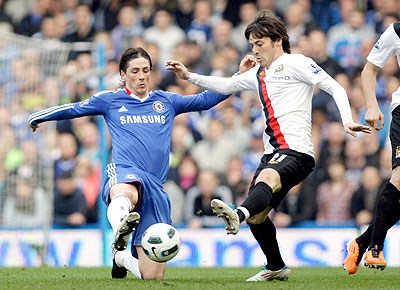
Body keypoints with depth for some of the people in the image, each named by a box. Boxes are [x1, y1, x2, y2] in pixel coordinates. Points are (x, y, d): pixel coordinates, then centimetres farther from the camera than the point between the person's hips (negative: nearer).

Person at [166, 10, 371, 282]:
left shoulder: (295, 63, 1)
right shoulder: (259, 73, 25)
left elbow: (335, 88, -5)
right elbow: (226, 86, 37)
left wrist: (348, 121, -20)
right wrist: (189, 76, 27)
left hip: (296, 151, -9)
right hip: (272, 154, 9)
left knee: (266, 179, -38)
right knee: (257, 217, 8)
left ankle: (238, 215, -67)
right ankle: (276, 267, 26)